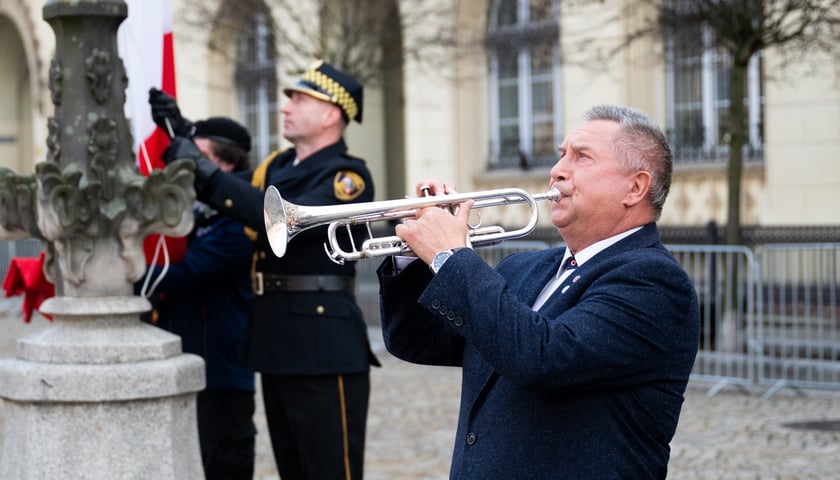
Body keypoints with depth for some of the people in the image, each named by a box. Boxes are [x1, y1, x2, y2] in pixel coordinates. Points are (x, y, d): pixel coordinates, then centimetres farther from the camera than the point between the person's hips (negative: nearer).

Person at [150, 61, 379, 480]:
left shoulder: (348, 177, -12)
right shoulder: (278, 166, 14)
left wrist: (207, 172, -26)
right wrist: (182, 135, 14)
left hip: (323, 345, -9)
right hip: (275, 339, 9)